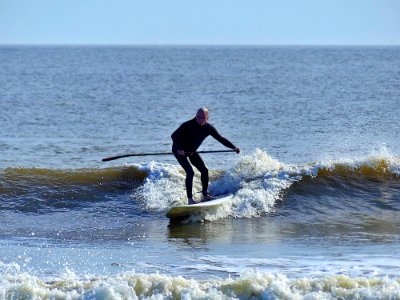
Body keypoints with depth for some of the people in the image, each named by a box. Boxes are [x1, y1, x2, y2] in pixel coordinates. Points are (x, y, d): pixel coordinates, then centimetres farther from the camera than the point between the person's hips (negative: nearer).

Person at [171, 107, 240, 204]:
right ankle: (190, 199, -18)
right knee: (190, 172, -20)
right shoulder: (187, 125, -28)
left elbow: (220, 138, -3)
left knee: (204, 170, 5)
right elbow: (174, 136, -26)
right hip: (180, 151, -7)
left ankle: (205, 195, 19)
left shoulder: (208, 128, -11)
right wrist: (179, 149, -42)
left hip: (191, 151, 7)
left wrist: (234, 147, -10)